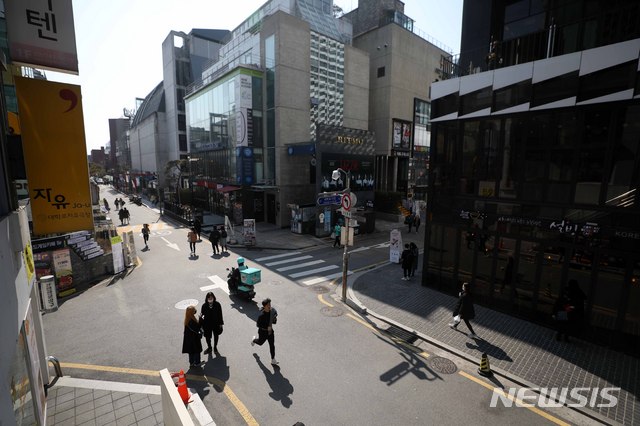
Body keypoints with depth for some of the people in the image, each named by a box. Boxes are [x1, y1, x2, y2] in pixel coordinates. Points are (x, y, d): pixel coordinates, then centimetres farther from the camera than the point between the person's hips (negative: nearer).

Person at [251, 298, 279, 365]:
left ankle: (273, 360, 21)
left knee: (272, 345, 7)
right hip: (263, 332, -4)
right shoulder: (262, 315, -32)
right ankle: (254, 340, 58)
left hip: (270, 331, 4)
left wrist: (275, 319, -15)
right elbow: (258, 324, -24)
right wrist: (267, 327, -30)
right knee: (260, 342, 24)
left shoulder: (272, 311, -13)